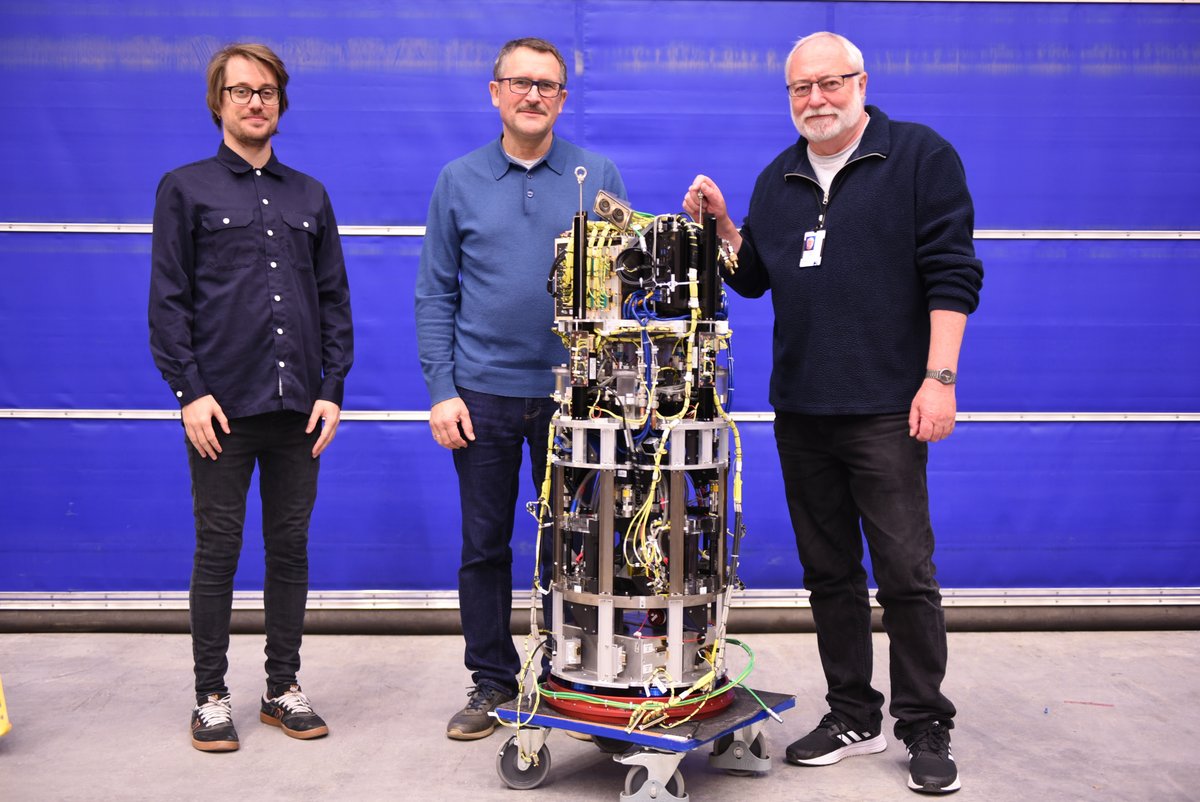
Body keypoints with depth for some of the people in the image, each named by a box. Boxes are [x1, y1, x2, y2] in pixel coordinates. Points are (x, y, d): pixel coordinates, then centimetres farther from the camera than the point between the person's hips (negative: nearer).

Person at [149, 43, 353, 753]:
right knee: (218, 550, 3)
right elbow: (169, 300, 0)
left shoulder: (310, 197, 15)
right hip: (222, 405, -3)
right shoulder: (186, 189, 5)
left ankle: (283, 686, 20)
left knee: (291, 547, 8)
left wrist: (332, 389, 3)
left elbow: (335, 300, 13)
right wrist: (190, 392, -9)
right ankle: (211, 694, 15)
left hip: (298, 405, 3)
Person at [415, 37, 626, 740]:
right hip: (483, 392, 1)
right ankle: (492, 679, 22)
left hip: (572, 390, 0)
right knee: (484, 545, 8)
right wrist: (441, 389, -3)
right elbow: (436, 293, 5)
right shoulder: (459, 181, 6)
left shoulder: (599, 176, 4)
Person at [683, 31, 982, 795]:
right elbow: (753, 276, 19)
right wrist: (720, 226, 1)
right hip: (800, 412, 6)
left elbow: (952, 273, -8)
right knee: (829, 573, 11)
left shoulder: (921, 155, -2)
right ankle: (854, 717, 24)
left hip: (884, 409, -5)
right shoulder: (778, 179, 15)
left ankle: (926, 726, 13)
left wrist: (939, 376, -15)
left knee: (906, 574, -1)